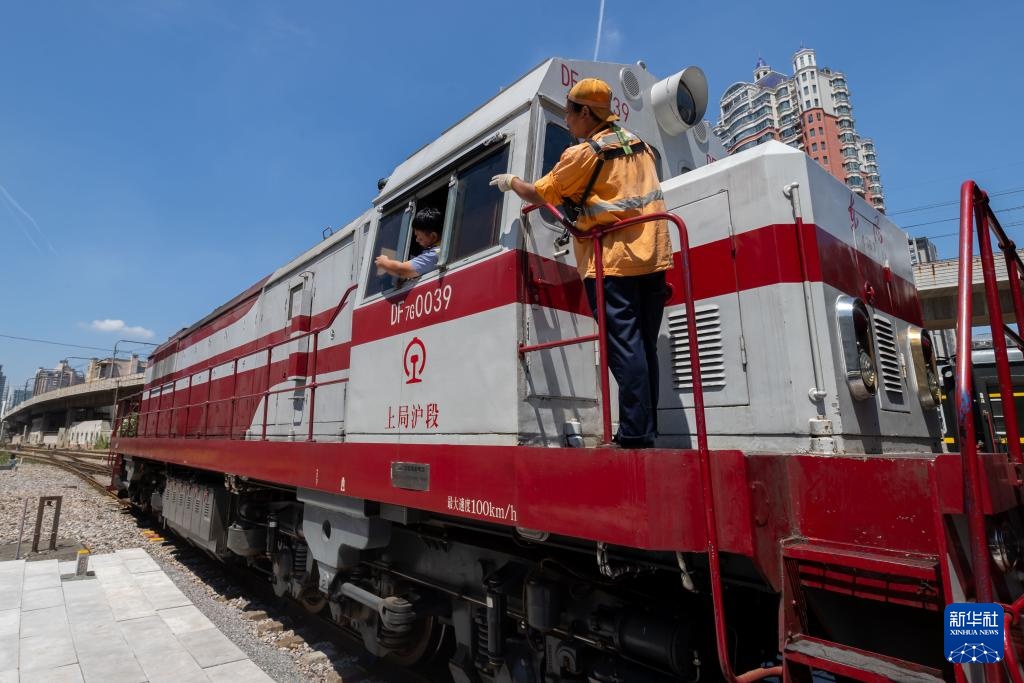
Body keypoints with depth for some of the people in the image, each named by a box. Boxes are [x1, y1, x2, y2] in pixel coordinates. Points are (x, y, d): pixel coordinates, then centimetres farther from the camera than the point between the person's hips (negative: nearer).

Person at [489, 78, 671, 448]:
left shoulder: (582, 153, -5)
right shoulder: (638, 144, 17)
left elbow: (540, 194, 4)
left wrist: (510, 181, 22)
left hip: (613, 260, -7)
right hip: (653, 257, 7)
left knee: (624, 346, -8)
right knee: (644, 347, 7)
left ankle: (635, 431, -9)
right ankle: (647, 430, 11)